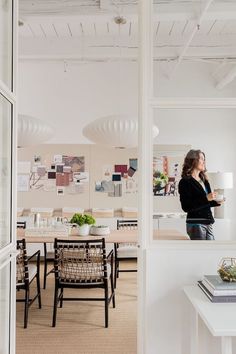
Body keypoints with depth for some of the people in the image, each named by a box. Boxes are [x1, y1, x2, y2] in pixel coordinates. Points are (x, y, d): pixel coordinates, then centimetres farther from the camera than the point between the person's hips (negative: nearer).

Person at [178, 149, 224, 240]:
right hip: (196, 224, -7)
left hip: (208, 223, 7)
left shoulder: (204, 180, 14)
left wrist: (216, 202, 5)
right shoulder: (185, 182, -9)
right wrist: (206, 199, -22)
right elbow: (186, 207, -17)